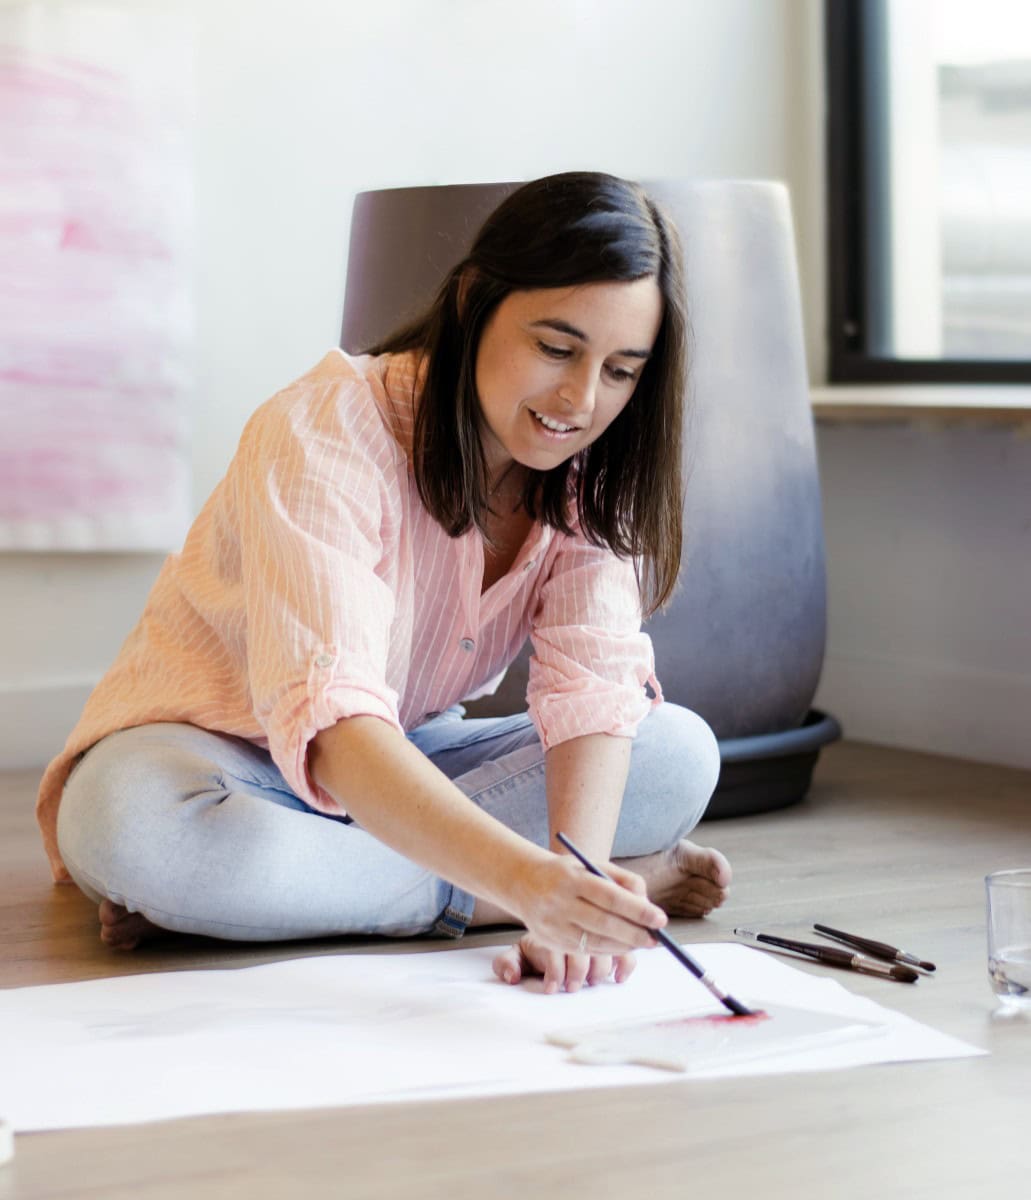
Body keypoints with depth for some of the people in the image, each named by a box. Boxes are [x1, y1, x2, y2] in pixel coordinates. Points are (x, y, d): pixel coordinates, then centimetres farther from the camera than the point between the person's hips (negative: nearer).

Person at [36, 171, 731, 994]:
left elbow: (595, 682, -22)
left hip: (407, 765, 5)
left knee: (681, 755, -18)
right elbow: (329, 721, -43)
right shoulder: (322, 437, -29)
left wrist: (572, 892, -42)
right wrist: (527, 883, -58)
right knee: (137, 826, -41)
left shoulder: (585, 469, -9)